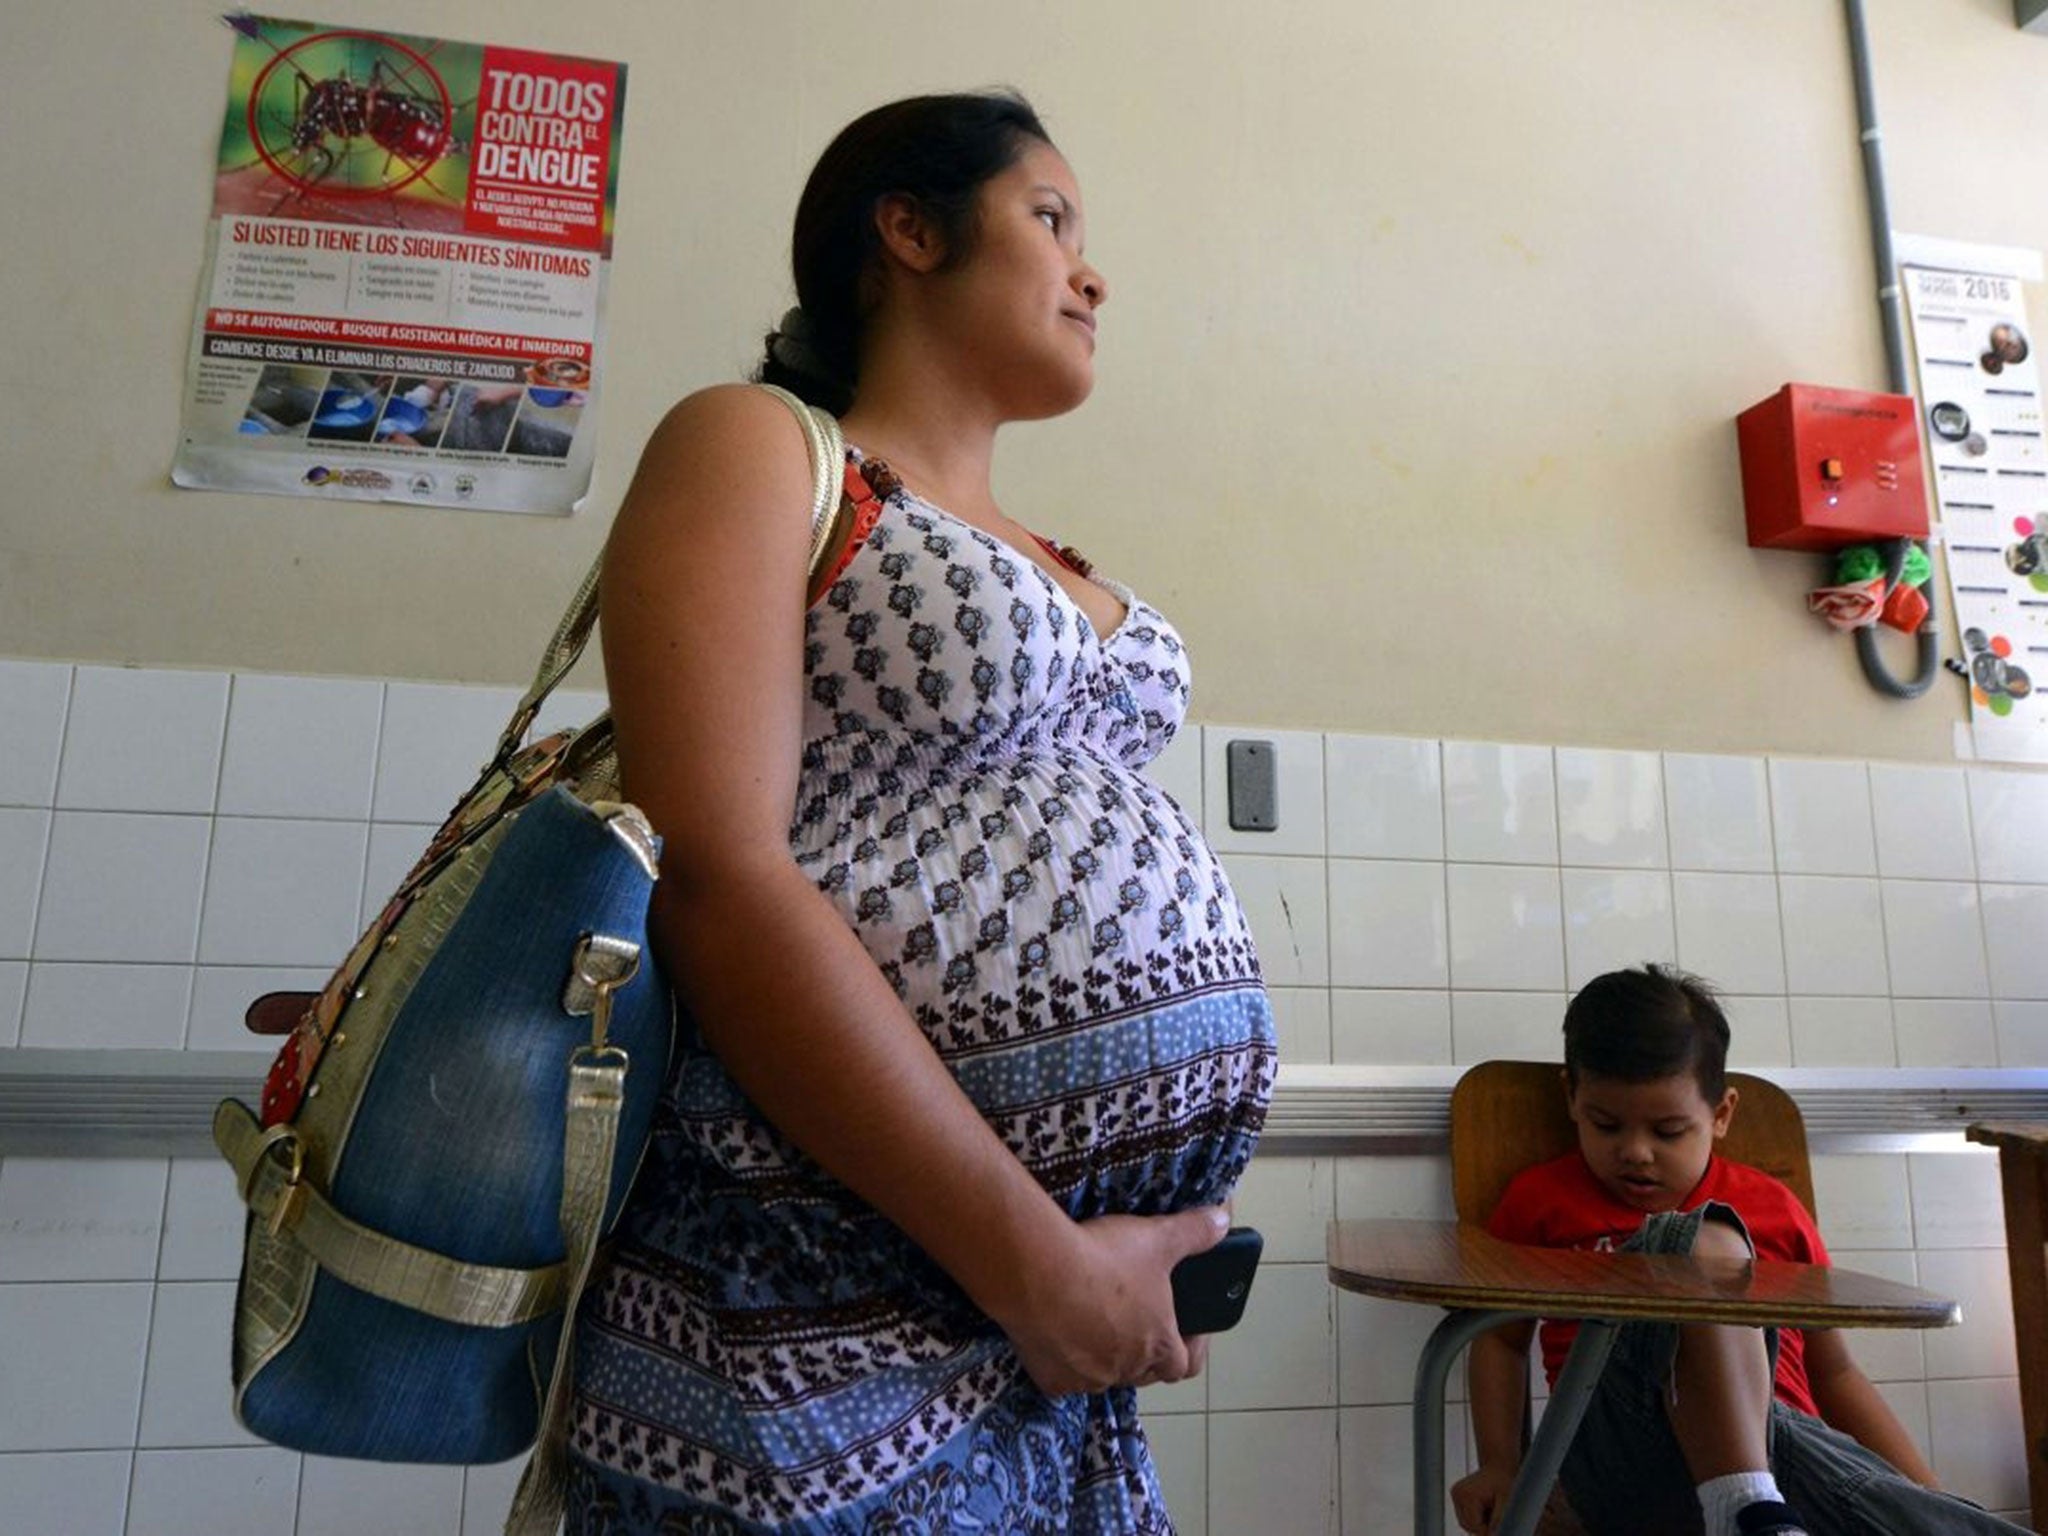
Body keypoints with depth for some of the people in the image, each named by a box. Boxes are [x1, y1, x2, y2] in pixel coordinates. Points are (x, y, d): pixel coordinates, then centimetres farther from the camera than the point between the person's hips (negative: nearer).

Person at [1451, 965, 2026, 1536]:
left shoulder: (1773, 1209, 21)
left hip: (1786, 1447, 1)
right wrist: (1499, 1465, 7)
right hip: (1626, 1441, 0)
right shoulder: (1543, 1196, 16)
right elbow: (1502, 1335, 20)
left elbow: (1833, 1371, 25)